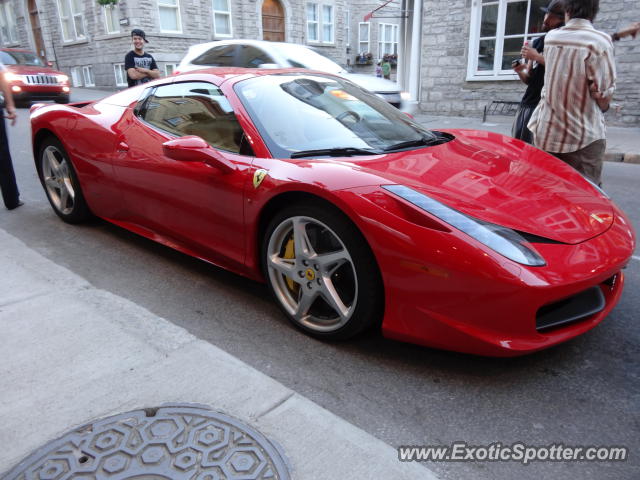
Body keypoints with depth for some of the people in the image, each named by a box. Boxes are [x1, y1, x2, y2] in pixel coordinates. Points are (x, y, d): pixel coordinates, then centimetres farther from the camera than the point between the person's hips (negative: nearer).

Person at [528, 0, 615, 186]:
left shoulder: (550, 37, 5)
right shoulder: (599, 41, -11)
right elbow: (604, 92, -9)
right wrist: (602, 107, 11)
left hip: (545, 133, 5)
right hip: (582, 137, -5)